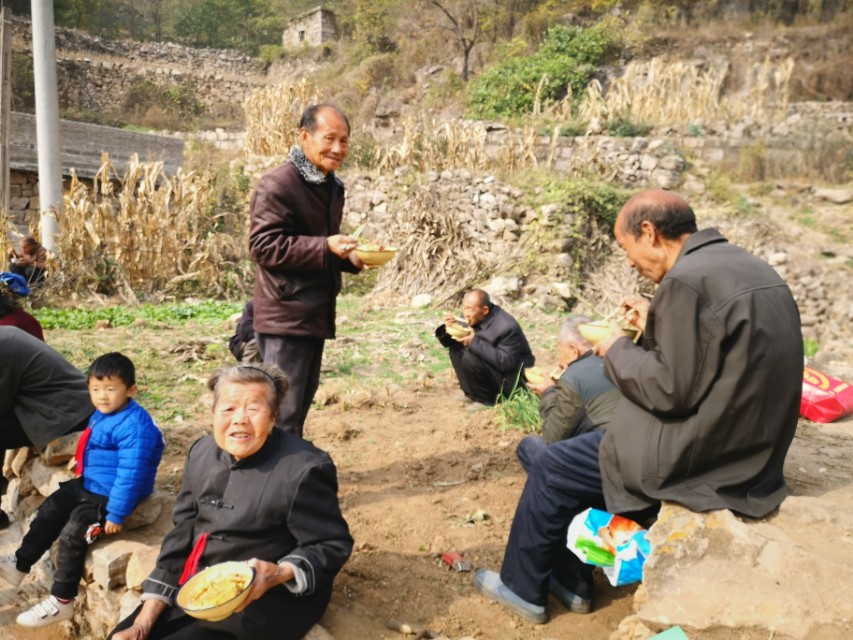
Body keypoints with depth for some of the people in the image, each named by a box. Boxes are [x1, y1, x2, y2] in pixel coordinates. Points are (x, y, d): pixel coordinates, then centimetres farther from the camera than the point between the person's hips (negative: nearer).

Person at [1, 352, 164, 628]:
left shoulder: (134, 426, -30)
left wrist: (116, 514, -27)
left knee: (73, 533, -13)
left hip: (110, 494, -10)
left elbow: (130, 474, -30)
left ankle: (61, 602, 2)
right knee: (49, 512, 14)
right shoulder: (102, 414, 3)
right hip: (87, 484, 11)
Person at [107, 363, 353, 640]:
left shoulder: (304, 469, -19)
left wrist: (279, 574, -30)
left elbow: (332, 546, -12)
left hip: (265, 603, -6)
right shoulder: (202, 451, 1)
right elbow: (182, 534, 5)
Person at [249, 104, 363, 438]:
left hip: (316, 315, 9)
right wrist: (326, 247, -25)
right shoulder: (276, 185, -12)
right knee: (283, 411, -6)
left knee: (302, 402, 18)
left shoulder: (331, 187, 17)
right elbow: (264, 245, -19)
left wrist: (351, 257, 7)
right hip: (285, 318, -9)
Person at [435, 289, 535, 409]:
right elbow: (449, 343, 4)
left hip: (509, 378, -8)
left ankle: (487, 399, -7)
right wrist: (448, 329, -21)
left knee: (469, 358, -27)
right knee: (456, 348, -2)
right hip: (491, 366, 8)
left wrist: (474, 342, -35)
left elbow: (505, 362, -33)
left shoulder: (506, 327, -28)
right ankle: (472, 394, 5)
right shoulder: (472, 317, -5)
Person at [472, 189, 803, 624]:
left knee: (552, 469, 6)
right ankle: (569, 581, 33)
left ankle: (523, 588, 26)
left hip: (699, 456, -10)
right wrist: (656, 326, 10)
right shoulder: (746, 266, 8)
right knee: (586, 452, 23)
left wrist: (618, 350, -6)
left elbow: (670, 388, -22)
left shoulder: (687, 279, -23)